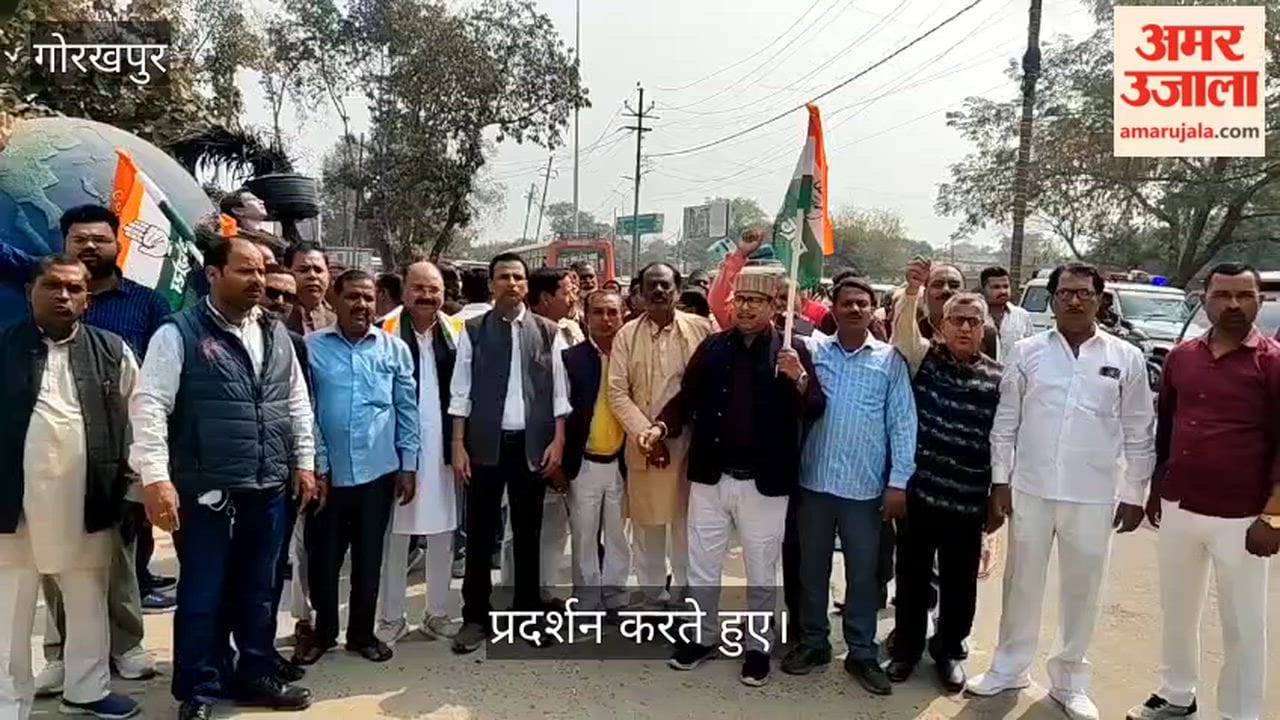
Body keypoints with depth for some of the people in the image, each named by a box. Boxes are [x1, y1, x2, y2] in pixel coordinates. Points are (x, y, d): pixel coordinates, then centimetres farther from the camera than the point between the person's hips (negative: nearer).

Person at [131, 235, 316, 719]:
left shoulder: (276, 334, 9)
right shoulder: (179, 333, -7)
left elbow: (297, 403, 14)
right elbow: (149, 405, -12)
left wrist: (304, 462, 10)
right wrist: (156, 478, -19)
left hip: (268, 488, 5)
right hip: (205, 489, -5)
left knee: (258, 589, 16)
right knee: (203, 593, 7)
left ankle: (256, 675, 32)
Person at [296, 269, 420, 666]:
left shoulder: (395, 348, 0)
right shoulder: (312, 347, -4)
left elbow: (407, 410, 3)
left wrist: (408, 466, 1)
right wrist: (317, 466, -5)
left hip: (378, 472, 1)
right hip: (328, 472, 0)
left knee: (369, 558, 13)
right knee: (323, 557, 12)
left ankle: (362, 632, 29)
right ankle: (323, 631, 32)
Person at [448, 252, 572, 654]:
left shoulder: (548, 332, 3)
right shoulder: (473, 330, 1)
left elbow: (559, 392, 3)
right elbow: (460, 392, 0)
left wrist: (558, 441, -4)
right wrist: (458, 446, -5)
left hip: (532, 444, 1)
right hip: (485, 443, -1)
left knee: (528, 533, 11)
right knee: (479, 533, 6)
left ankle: (527, 614, 24)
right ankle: (475, 617, 18)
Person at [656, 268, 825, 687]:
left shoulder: (792, 350, -5)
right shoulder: (712, 347, 2)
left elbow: (815, 410, -9)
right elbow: (687, 397, 6)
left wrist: (799, 378, -27)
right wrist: (663, 425, -11)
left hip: (764, 483, -2)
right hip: (710, 477, 3)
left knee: (761, 573, 13)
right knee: (701, 568, 15)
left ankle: (758, 647, 31)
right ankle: (703, 637, 34)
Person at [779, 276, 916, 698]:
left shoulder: (890, 360, 1)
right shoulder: (812, 351, 3)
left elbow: (902, 423, 0)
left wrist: (898, 481, -5)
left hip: (866, 487, -1)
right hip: (814, 481, 1)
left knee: (863, 573, 10)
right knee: (812, 568, 13)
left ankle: (862, 653, 24)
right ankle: (812, 642, 29)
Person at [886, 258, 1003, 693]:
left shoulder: (996, 379, 0)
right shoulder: (924, 357, -1)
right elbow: (902, 331, -21)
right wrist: (912, 291, -37)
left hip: (968, 501, 1)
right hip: (919, 491, 0)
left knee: (959, 583, 13)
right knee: (912, 576, 13)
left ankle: (949, 650, 34)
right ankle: (906, 647, 31)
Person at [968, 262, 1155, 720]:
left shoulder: (1126, 359, 0)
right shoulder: (1027, 352, 0)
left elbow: (1138, 434, 3)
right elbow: (1005, 422, 3)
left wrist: (1134, 494, 2)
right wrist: (1000, 481, 0)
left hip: (1094, 497, 0)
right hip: (1030, 489, 0)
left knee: (1082, 590, 12)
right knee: (1022, 582, 13)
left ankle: (1069, 680, 30)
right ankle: (1009, 668, 30)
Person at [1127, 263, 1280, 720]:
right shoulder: (1180, 357, 5)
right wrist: (1156, 491, 13)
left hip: (1239, 518, -5)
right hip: (1179, 508, 5)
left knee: (1242, 624, 9)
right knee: (1177, 611, 18)